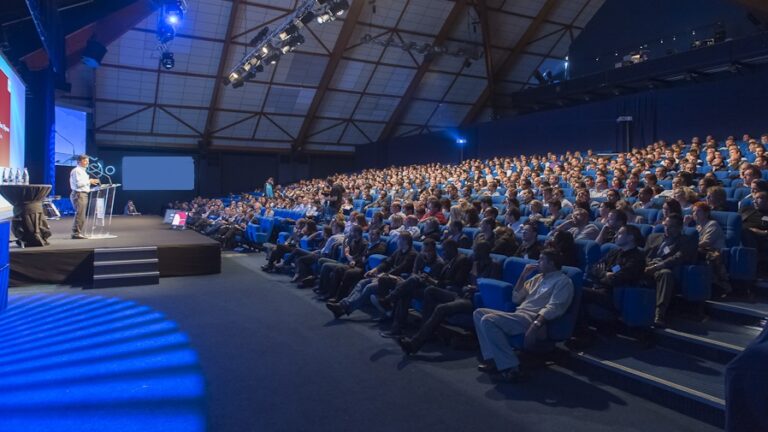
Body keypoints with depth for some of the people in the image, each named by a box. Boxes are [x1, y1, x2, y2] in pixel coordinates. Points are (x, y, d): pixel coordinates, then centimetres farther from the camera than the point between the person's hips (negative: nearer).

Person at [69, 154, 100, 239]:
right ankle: (76, 233, -12)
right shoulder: (76, 171, -9)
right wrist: (89, 181, -11)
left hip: (83, 194, 10)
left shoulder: (83, 171, 21)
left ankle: (77, 232, 16)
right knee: (80, 214, -13)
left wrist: (90, 182, 14)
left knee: (81, 215, 11)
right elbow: (78, 183, -19)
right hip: (79, 194, -10)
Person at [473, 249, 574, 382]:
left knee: (488, 320, -25)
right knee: (479, 313, -1)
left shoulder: (563, 281, -1)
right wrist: (523, 275, 13)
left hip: (533, 319, -9)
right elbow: (516, 299, 23)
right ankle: (493, 359, -9)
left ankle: (510, 366, -21)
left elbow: (553, 308, -15)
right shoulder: (537, 278, 24)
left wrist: (535, 326, -29)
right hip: (519, 315, 9)